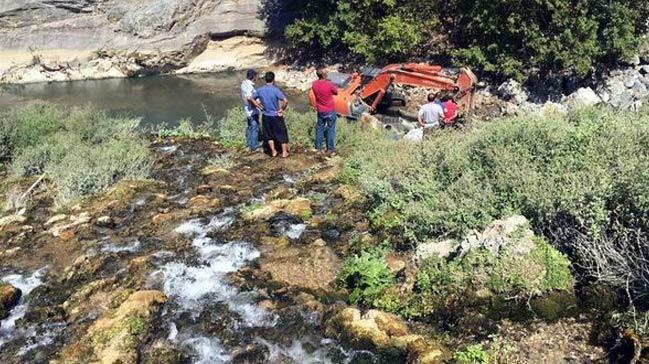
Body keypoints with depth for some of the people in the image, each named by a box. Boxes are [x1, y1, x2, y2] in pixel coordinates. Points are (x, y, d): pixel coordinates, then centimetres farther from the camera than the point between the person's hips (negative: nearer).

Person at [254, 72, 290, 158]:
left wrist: (259, 106, 8)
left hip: (266, 116, 4)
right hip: (276, 116, -4)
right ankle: (284, 152, 19)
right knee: (282, 134, 12)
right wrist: (282, 109, -13)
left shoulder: (260, 90, -5)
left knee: (269, 134, 20)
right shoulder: (275, 90, -19)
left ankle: (273, 151, 27)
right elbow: (285, 101, -29)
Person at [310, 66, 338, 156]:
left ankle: (318, 147, 29)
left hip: (320, 110, 4)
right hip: (330, 110, -4)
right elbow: (336, 92, -5)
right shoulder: (329, 84, -24)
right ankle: (330, 149, 15)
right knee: (330, 129, 8)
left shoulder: (314, 84, -9)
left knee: (319, 128, 19)